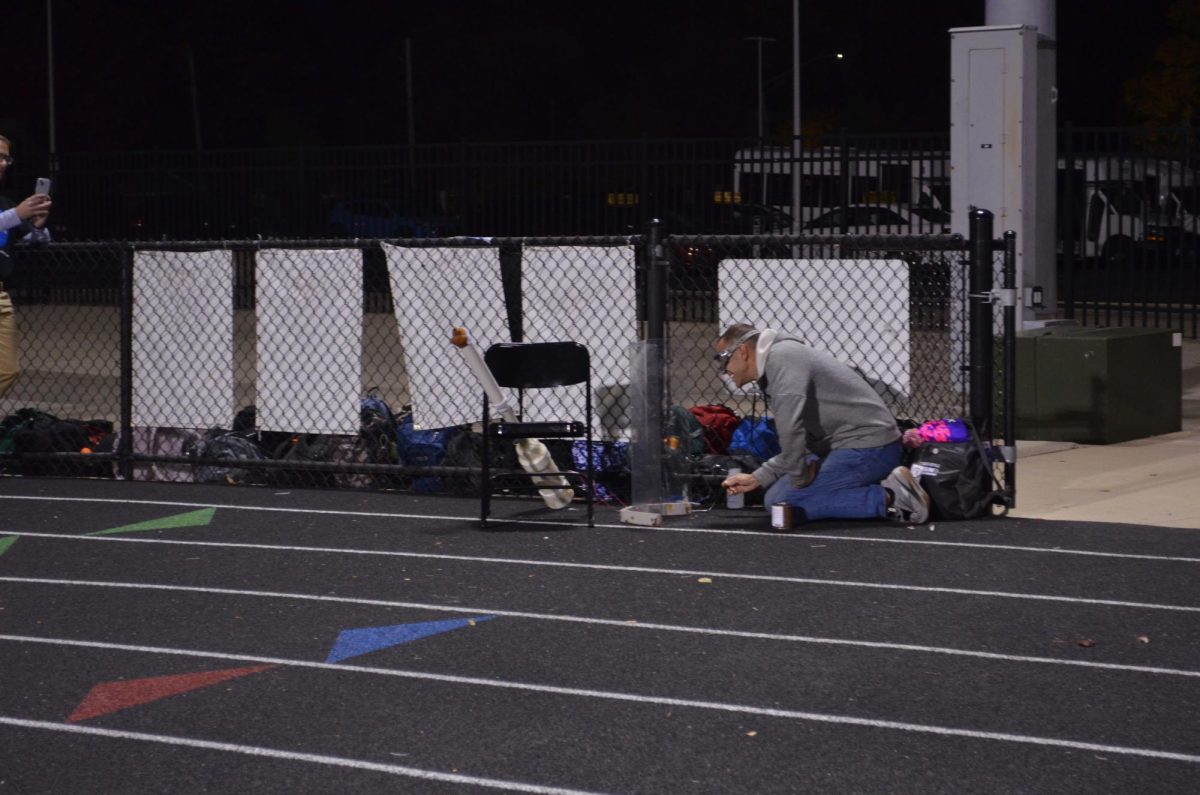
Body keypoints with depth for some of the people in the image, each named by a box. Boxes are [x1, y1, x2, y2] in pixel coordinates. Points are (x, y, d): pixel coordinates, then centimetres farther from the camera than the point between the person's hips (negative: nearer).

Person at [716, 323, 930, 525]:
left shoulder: (781, 356, -11)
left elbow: (790, 426, -26)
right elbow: (796, 445, 26)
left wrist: (798, 478, -14)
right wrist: (758, 478, 18)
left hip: (865, 448, -11)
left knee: (778, 501, -13)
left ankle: (887, 499, -16)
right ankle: (887, 491, 5)